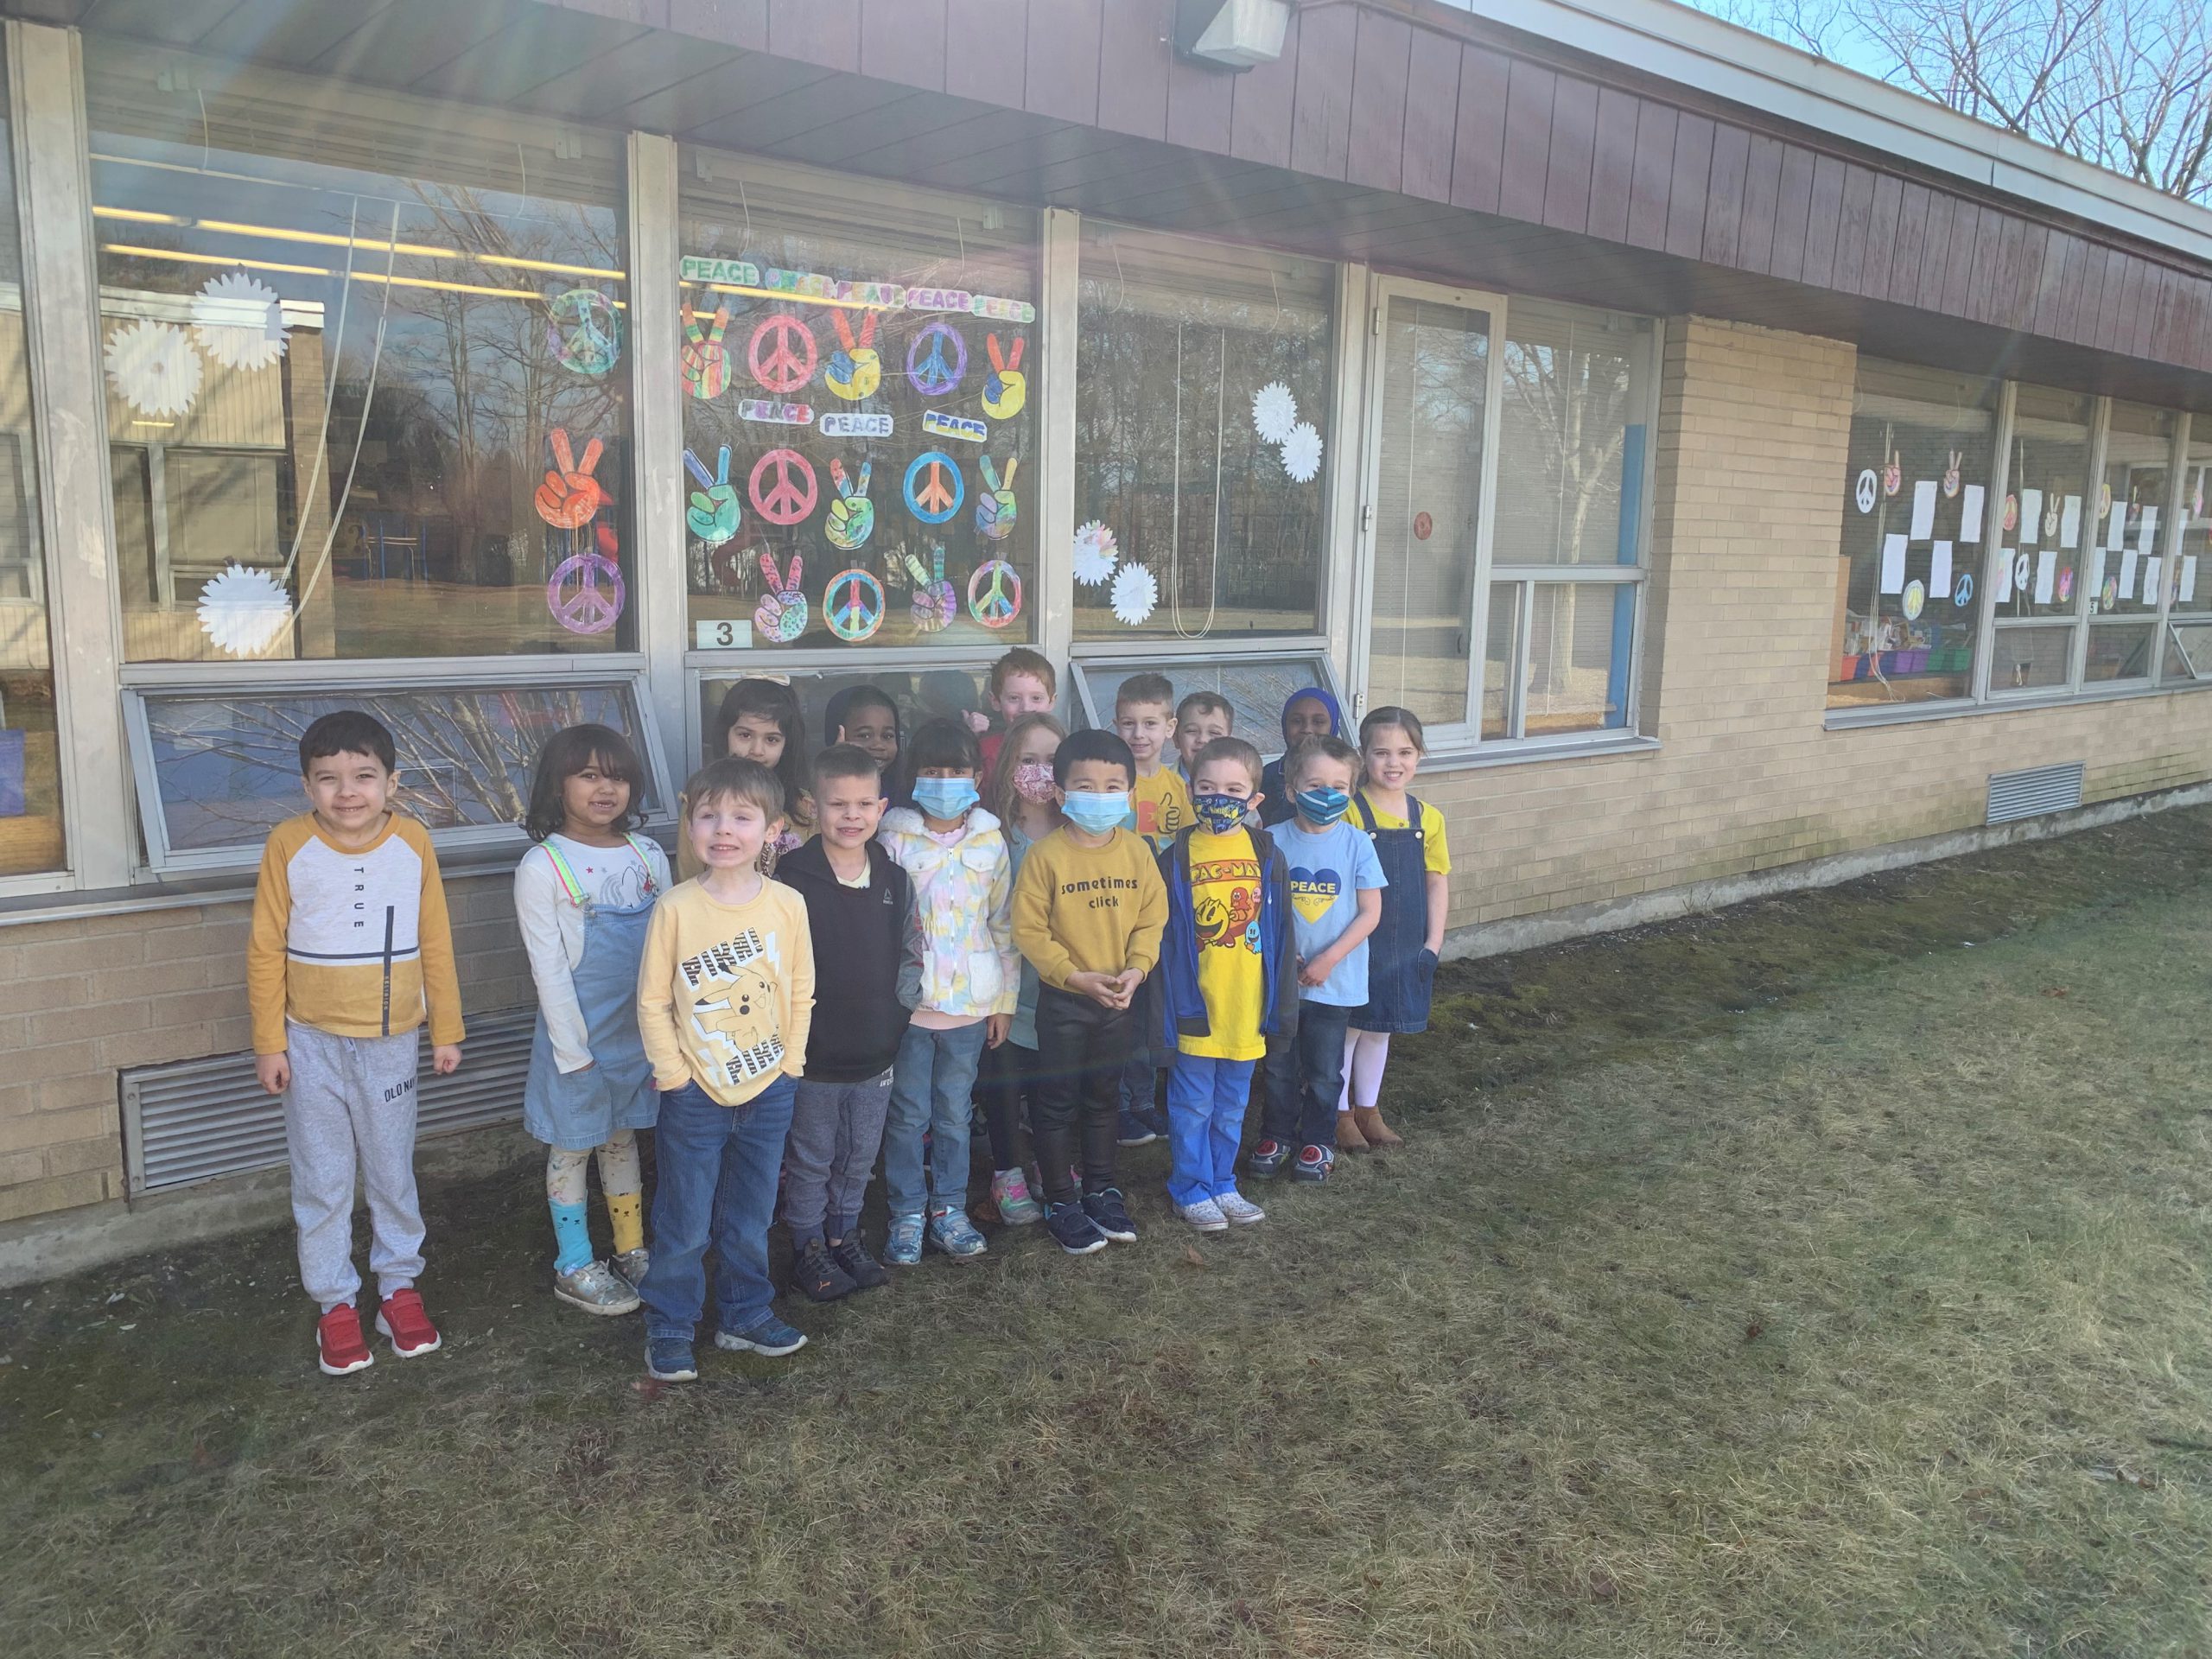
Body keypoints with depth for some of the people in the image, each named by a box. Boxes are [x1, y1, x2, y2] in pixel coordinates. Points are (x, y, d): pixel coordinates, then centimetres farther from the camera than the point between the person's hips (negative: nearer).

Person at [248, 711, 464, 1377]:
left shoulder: (413, 843, -7)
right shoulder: (289, 845, -10)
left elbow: (435, 943, 0)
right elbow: (266, 949, -3)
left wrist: (447, 1031, 4)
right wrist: (269, 1042, -3)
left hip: (390, 1042, 1)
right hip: (312, 1044, 0)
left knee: (393, 1173, 13)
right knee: (322, 1182, 9)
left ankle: (399, 1285, 29)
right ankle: (335, 1302, 24)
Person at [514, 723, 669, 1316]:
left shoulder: (649, 856, 1)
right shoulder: (542, 867, -13)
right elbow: (548, 968, -13)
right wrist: (574, 1050, -13)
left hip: (640, 1029, 4)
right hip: (576, 1033, -4)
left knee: (623, 1138, 18)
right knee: (572, 1146, 10)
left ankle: (631, 1250, 32)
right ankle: (574, 1267, 24)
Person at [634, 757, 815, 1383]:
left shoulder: (787, 904, -5)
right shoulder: (675, 908, -12)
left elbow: (801, 991, 3)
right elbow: (652, 1001, -6)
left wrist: (788, 1063, 0)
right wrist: (673, 1074, -9)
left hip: (769, 1091, 3)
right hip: (696, 1096, -2)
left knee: (751, 1218, 17)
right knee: (684, 1224, 8)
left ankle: (745, 1314, 35)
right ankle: (669, 1328, 26)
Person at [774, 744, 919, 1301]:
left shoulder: (895, 880, 1)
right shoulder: (792, 880, -14)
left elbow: (910, 955, 10)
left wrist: (893, 1013, 0)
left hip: (875, 1051, 4)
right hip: (812, 1054, -4)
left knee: (858, 1158, 19)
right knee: (811, 1160, 11)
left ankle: (844, 1236, 37)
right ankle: (808, 1250, 28)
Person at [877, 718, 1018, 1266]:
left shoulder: (991, 840, 2)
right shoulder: (894, 838, -4)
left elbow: (1004, 924, 6)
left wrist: (1005, 1000, 5)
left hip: (971, 1002, 2)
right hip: (907, 1000, -2)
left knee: (955, 1114, 12)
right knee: (907, 1114, 6)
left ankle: (948, 1209, 25)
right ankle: (908, 1214, 19)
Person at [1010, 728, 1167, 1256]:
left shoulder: (1136, 851, -3)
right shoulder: (1046, 855, -15)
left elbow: (1152, 916, 0)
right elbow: (1028, 929, -14)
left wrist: (1135, 969, -14)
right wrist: (1077, 977, -18)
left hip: (1118, 1000, 4)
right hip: (1062, 999, -4)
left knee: (1103, 1098, 19)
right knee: (1057, 1103, 7)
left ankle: (1101, 1190, 34)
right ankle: (1060, 1203, 20)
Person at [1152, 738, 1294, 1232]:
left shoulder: (1266, 856, 0)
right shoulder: (1177, 857, -7)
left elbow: (1280, 933, 4)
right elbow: (1159, 936, -5)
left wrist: (1282, 1003, 4)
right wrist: (1166, 1006, -7)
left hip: (1246, 1006, 3)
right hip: (1194, 1007, -2)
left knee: (1231, 1107, 17)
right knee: (1192, 1106, 9)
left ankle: (1222, 1184, 32)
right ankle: (1191, 1189, 25)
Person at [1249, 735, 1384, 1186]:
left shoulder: (1357, 844, -7)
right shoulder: (1275, 841, -5)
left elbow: (1370, 913, -6)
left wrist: (1329, 959, -13)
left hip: (1335, 980, -1)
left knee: (1324, 1070, 10)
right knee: (1279, 1064, 13)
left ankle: (1318, 1141, 28)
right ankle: (1276, 1135, 30)